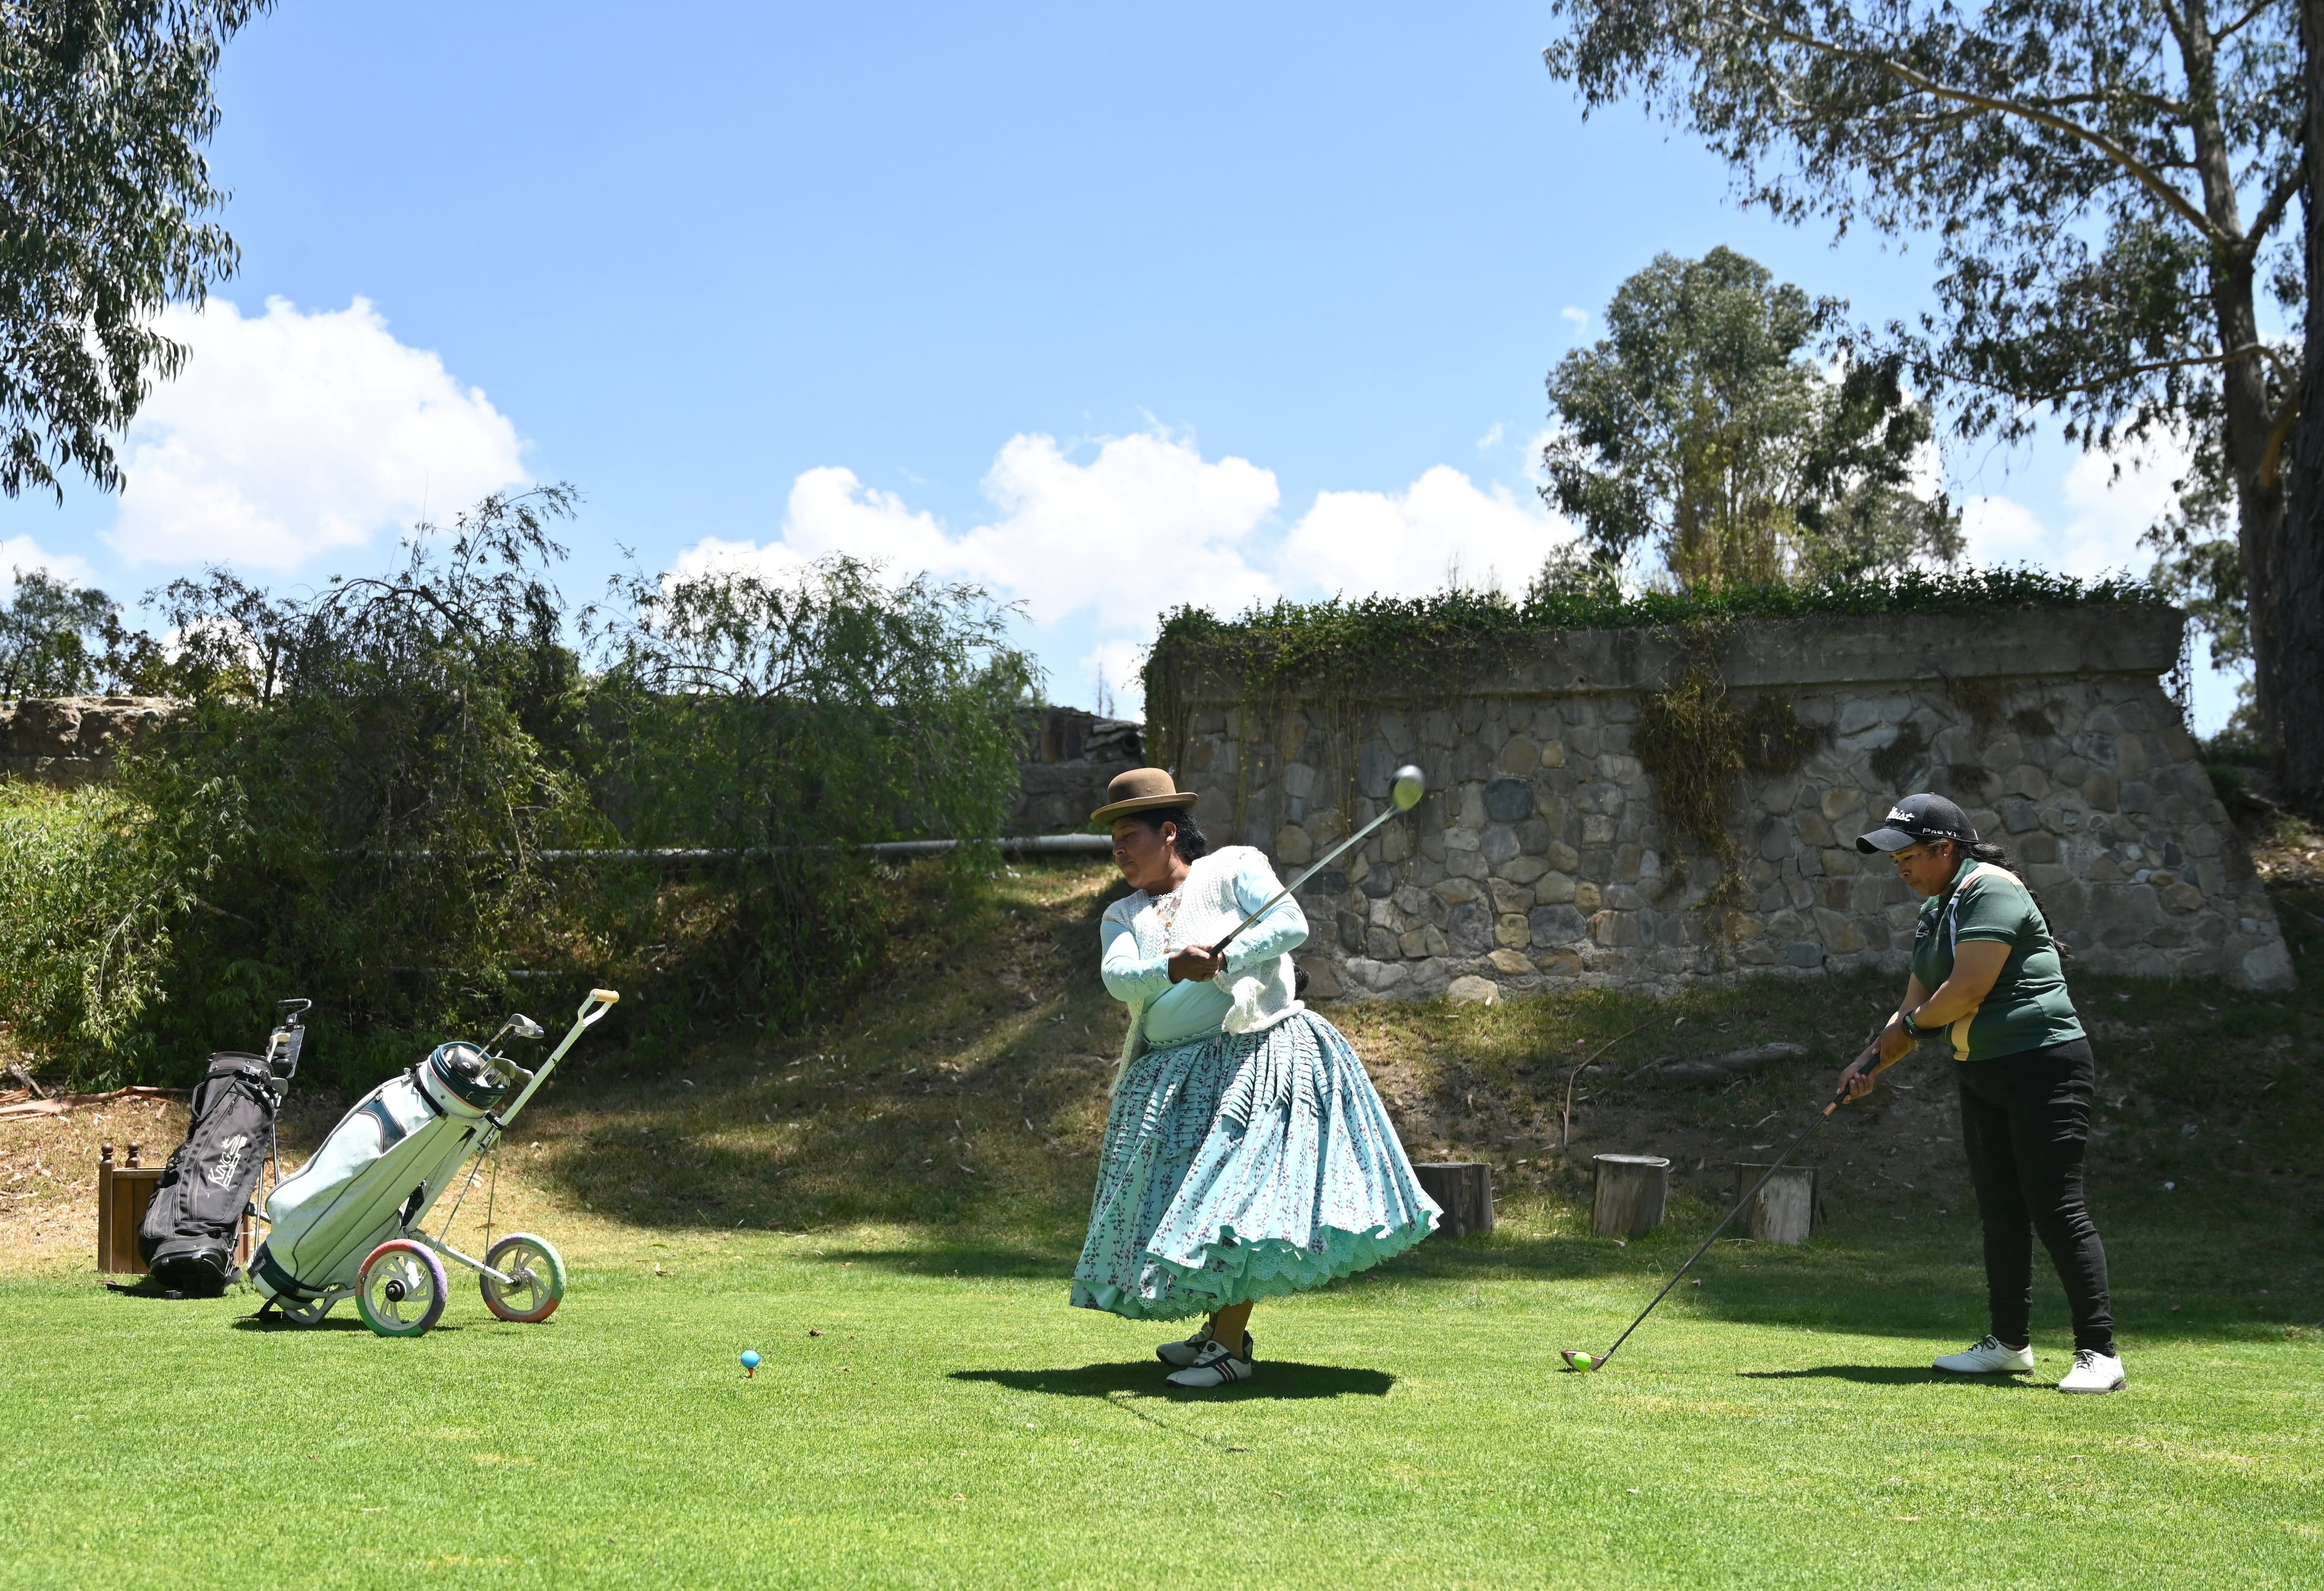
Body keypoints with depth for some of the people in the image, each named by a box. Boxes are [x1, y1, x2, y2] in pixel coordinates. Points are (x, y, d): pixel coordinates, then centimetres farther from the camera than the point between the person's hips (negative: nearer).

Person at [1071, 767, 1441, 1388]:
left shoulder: (1234, 869, 3)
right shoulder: (1123, 916, 14)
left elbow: (1292, 924, -12)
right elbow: (1118, 977, -7)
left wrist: (1221, 960, -18)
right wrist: (1172, 968, -27)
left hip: (1257, 1057, -6)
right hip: (1172, 1077, 6)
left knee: (1240, 1191, -12)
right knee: (1183, 1197, 7)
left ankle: (1232, 1345, -8)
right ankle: (1218, 1326, 22)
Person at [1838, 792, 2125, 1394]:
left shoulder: (1991, 892, -15)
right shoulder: (1935, 911, 15)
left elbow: (1968, 989, -23)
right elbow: (1918, 1007, 15)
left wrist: (1914, 1022, -4)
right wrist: (1874, 1059, 0)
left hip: (2045, 1067, -10)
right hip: (1982, 1076, 10)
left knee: (2057, 1210, -11)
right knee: (2000, 1213, 11)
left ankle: (2098, 1352, -8)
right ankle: (2010, 1343, 19)